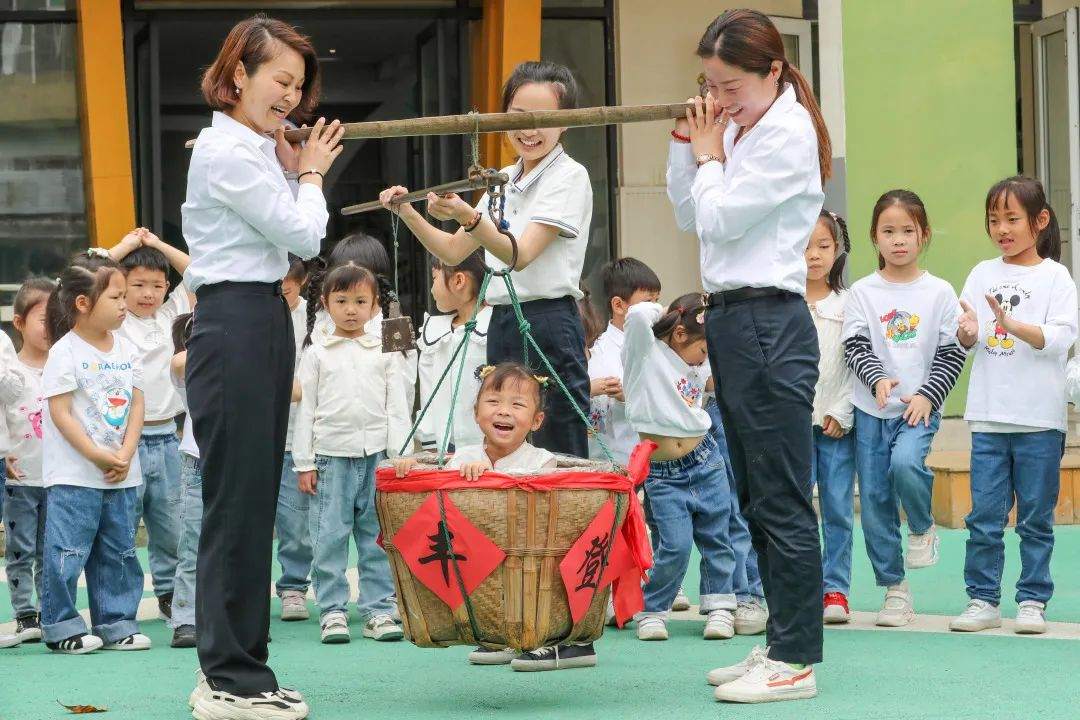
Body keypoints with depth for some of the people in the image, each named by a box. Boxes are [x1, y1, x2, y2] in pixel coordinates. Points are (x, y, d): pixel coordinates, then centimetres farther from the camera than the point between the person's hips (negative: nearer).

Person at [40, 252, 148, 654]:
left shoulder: (127, 350, 8)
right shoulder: (65, 353, -11)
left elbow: (136, 406, 8)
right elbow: (60, 413, -14)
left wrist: (125, 454, -6)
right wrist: (97, 456, -17)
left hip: (122, 474, 6)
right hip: (73, 475, -6)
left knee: (119, 553, 10)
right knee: (68, 552, -5)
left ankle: (116, 625, 18)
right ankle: (61, 626, 4)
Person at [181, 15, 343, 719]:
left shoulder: (253, 148, 17)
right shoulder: (225, 152, -13)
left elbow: (295, 239, 17)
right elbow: (303, 236, -14)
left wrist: (296, 174, 8)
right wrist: (311, 175, 3)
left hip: (264, 323, 10)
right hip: (235, 327, -10)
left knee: (253, 500, 12)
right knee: (238, 502, -7)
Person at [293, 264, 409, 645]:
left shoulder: (386, 353, 10)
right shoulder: (317, 355, 9)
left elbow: (397, 406, 9)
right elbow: (306, 409, 8)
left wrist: (399, 454, -1)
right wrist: (304, 462, 2)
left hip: (377, 456, 1)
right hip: (331, 456, -1)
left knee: (377, 537, 2)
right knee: (329, 538, -2)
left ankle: (378, 609, 8)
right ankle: (333, 611, 3)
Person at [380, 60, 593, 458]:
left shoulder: (569, 176, -7)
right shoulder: (505, 179, 16)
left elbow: (520, 255, -18)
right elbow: (453, 251, 19)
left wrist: (469, 217, -33)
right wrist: (407, 214, 5)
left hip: (548, 325, -8)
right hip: (502, 324, 8)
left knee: (557, 461, -9)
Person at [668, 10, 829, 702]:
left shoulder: (787, 133, -13)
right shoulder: (738, 128, 13)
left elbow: (719, 218, -16)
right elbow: (688, 216, 19)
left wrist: (710, 155, -1)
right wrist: (688, 146, 7)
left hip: (768, 324, -10)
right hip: (732, 320, 10)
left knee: (782, 499, -8)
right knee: (757, 497, 13)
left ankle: (797, 661, -6)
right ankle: (783, 642, 20)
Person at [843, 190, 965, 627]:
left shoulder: (940, 293, 2)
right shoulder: (862, 293, 4)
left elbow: (952, 352, 1)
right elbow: (855, 346, -3)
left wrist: (928, 395, -11)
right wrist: (878, 379, -21)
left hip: (919, 408, -2)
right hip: (871, 410, 2)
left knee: (906, 463, -30)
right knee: (874, 498, 1)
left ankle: (923, 529, 1)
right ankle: (894, 588, 12)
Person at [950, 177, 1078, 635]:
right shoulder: (983, 274, 10)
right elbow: (964, 343, 8)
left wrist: (1012, 324, -27)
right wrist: (967, 332, -15)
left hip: (1040, 420, -3)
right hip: (988, 418, 3)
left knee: (1036, 518, 4)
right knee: (984, 517, 3)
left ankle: (1032, 601, 11)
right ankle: (983, 600, 9)